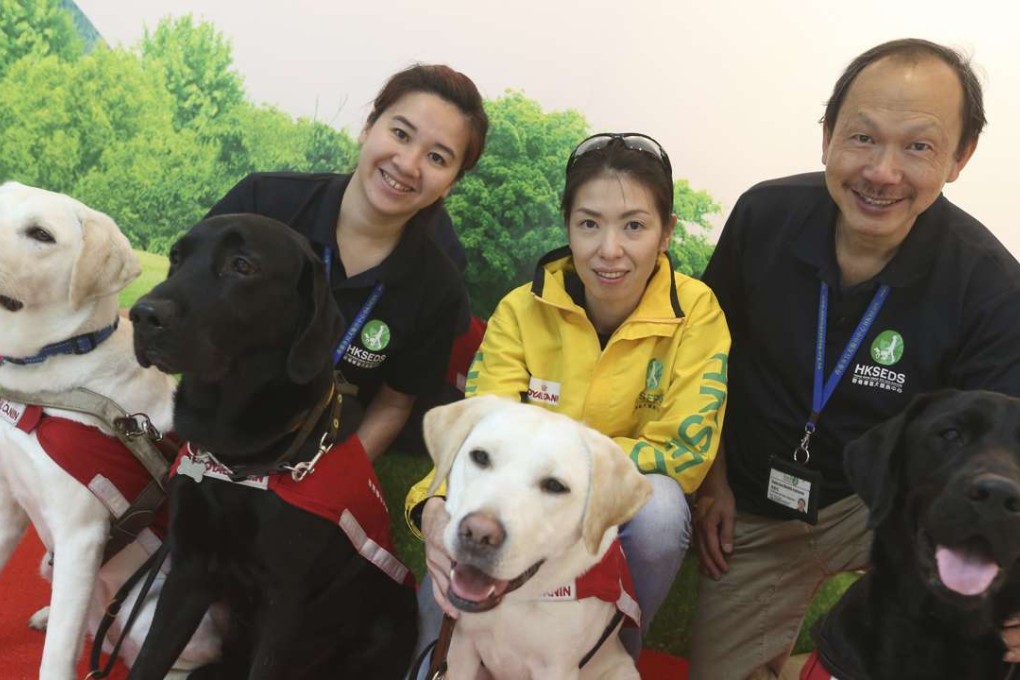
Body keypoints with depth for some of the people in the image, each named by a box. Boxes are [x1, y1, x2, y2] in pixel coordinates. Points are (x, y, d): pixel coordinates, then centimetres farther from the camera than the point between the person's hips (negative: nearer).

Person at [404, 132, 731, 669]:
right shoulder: (523, 310, -12)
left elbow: (686, 452, -17)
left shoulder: (695, 313, -15)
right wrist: (436, 507, -40)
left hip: (630, 514, 1)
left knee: (658, 501, -33)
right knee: (438, 618, -27)